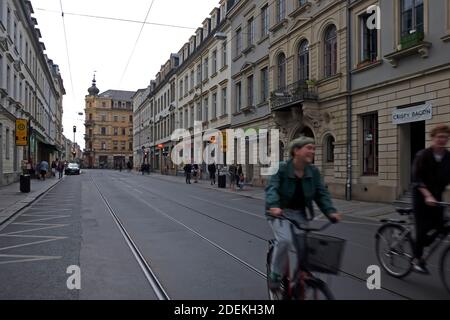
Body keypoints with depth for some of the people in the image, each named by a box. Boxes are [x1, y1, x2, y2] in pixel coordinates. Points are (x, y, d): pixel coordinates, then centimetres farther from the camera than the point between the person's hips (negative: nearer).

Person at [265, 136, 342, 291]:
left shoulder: (314, 171, -3)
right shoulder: (281, 168, -17)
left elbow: (321, 193, -6)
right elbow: (272, 188, -27)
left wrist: (330, 211, -23)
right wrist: (274, 206, -47)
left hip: (299, 213, 5)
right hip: (279, 212, -4)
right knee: (285, 240, -27)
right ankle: (275, 276, -3)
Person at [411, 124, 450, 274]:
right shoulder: (423, 155, -13)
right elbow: (417, 179, -20)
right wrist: (428, 196, -33)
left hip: (437, 196, 5)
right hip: (421, 196, -5)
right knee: (423, 227, -5)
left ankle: (419, 247, 25)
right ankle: (417, 258, 12)